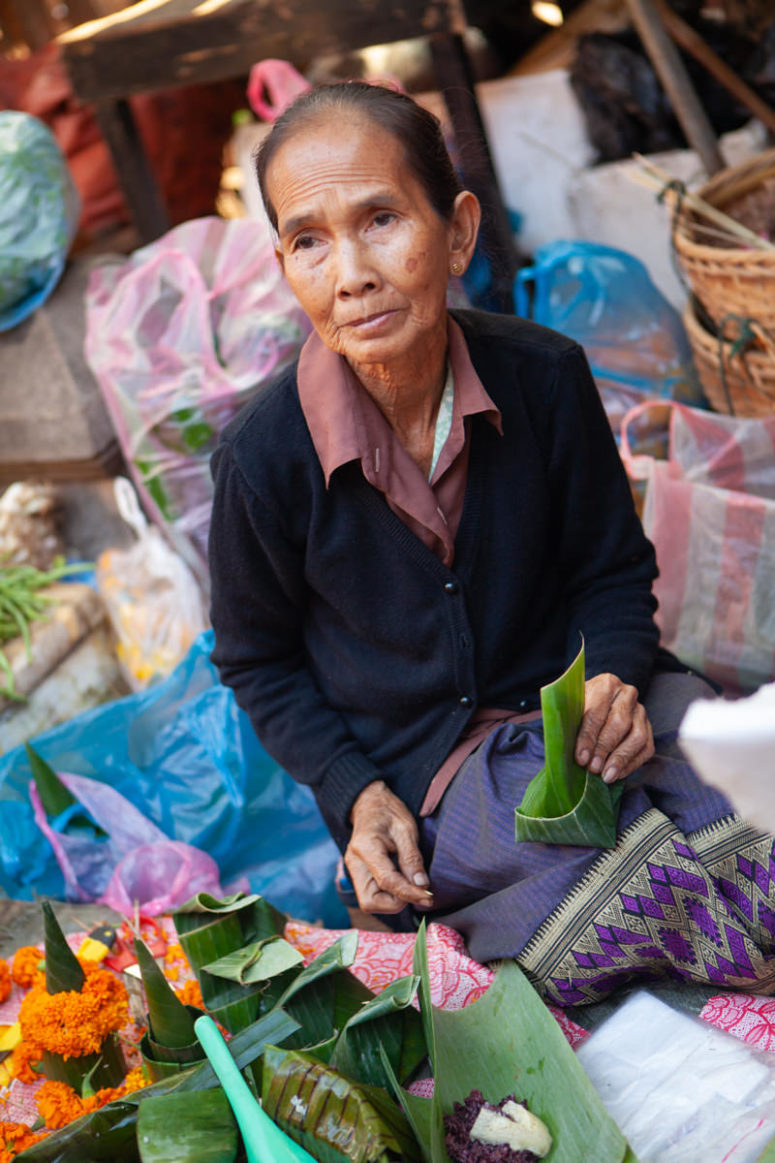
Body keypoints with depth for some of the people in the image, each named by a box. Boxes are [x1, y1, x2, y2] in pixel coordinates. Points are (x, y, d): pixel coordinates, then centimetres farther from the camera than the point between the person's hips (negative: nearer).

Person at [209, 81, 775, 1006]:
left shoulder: (545, 376, -9)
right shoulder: (262, 459, -14)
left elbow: (612, 566, 6)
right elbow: (257, 661, 3)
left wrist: (616, 678, -16)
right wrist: (354, 795, -11)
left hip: (568, 699, 2)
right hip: (413, 773, -2)